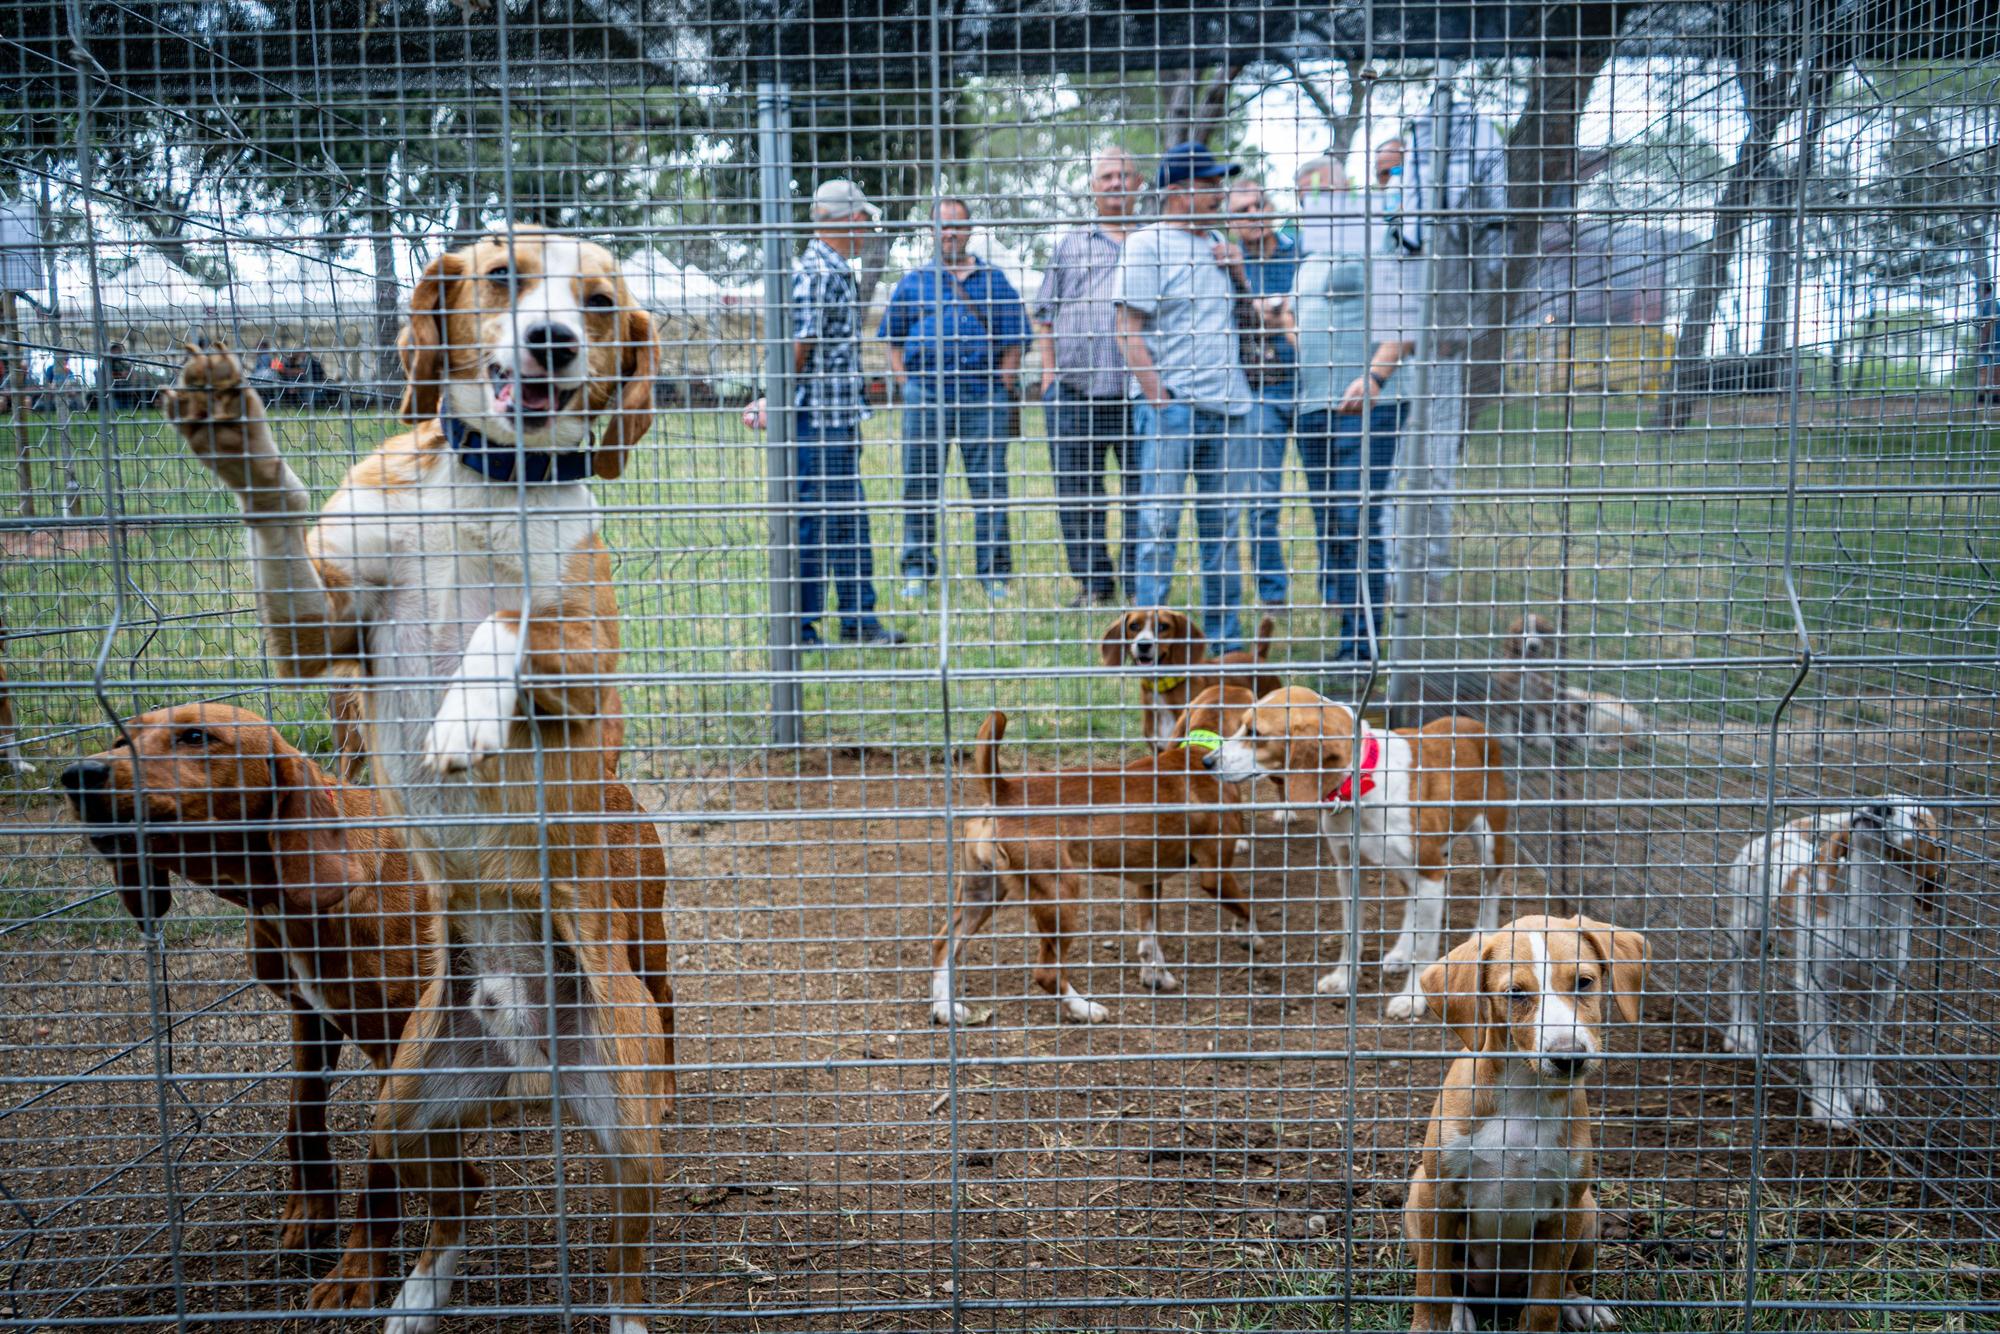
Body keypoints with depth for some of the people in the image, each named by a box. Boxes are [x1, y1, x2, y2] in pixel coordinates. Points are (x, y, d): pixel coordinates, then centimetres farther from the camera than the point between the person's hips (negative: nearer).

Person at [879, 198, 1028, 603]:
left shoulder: (994, 280, 10)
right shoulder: (913, 282, 12)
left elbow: (1013, 340, 8)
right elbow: (893, 340, 15)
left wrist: (1003, 388, -1)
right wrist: (906, 384, 3)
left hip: (983, 393, -1)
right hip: (925, 394, 1)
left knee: (990, 485, 1)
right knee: (919, 484, 3)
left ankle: (994, 573, 8)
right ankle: (918, 570, 12)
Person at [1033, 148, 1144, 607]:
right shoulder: (1070, 243, 16)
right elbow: (1045, 314, 16)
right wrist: (1049, 372, 6)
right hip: (1074, 391, 2)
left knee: (1142, 489, 0)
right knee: (1075, 491, 3)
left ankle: (1137, 582, 9)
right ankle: (1094, 582, 13)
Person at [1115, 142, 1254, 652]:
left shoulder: (1217, 243, 17)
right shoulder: (1146, 244, -3)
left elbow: (1239, 317, 28)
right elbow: (1129, 329, -8)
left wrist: (1238, 273, 8)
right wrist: (1158, 398, -14)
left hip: (1221, 405, 7)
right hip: (1169, 405, -7)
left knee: (1221, 523, 9)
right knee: (1160, 523, -4)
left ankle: (1224, 635, 17)